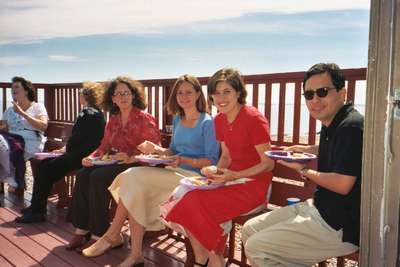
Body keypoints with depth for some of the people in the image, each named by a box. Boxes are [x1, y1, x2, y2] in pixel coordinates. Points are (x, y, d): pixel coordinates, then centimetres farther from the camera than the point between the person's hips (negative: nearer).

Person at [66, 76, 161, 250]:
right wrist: (92, 157, -3)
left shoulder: (144, 119, -5)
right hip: (115, 163, 7)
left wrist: (132, 158, -23)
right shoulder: (113, 120, 15)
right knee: (82, 175, -17)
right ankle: (82, 229, -12)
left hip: (135, 165, -7)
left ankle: (99, 234, -17)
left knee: (98, 177, -27)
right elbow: (104, 146, 16)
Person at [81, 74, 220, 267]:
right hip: (175, 172, 7)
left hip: (194, 176, -7)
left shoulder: (207, 122, -6)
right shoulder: (177, 119, 16)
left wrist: (183, 160, -20)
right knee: (137, 191, -21)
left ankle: (111, 236, -4)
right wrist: (156, 149, 2)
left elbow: (212, 161, -9)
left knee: (135, 177, -21)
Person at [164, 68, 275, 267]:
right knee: (186, 199, -14)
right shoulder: (219, 120, 6)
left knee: (199, 204, -22)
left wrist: (235, 175, -23)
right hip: (232, 177, 7)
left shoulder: (254, 119, -16)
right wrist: (216, 173, -5)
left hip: (255, 183, -7)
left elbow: (269, 163, -14)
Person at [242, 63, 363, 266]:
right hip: (319, 208, 10)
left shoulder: (351, 126, -20)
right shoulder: (331, 124, 9)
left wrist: (304, 171, -9)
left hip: (340, 226, -10)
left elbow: (342, 185, -26)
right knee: (250, 230, 9)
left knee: (256, 248, -12)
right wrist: (305, 150, 14)